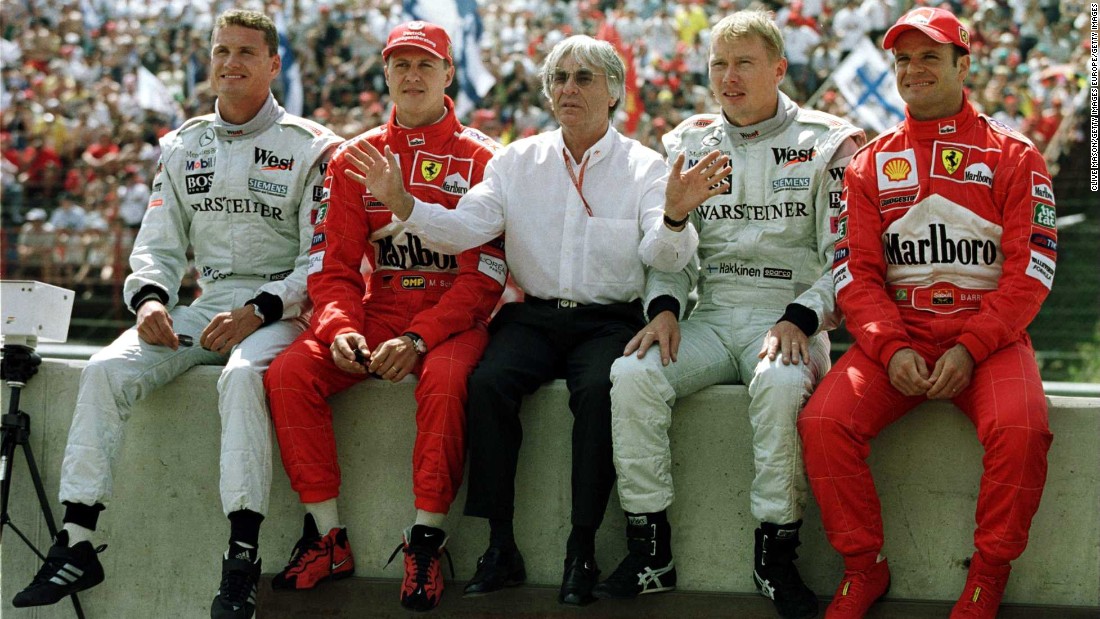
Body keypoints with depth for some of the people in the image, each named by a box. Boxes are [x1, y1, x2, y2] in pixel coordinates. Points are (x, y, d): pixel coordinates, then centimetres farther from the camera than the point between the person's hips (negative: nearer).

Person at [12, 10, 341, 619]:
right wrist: (149, 297, -8)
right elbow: (158, 245, 15)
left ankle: (242, 557, -39)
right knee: (105, 370, -19)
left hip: (277, 311, -5)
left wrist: (258, 311, -20)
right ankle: (76, 543, -19)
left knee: (242, 376, -38)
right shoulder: (182, 146, 14)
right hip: (202, 310, 5)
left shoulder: (310, 147, -2)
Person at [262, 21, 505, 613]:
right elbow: (332, 265, 7)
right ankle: (327, 537, -14)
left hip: (452, 320, -4)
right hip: (377, 314, 4)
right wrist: (341, 330, -15)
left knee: (445, 379, -37)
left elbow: (486, 275, -8)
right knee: (290, 371, -20)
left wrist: (418, 340, -20)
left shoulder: (480, 158, -1)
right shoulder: (354, 159, 10)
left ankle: (426, 542, -27)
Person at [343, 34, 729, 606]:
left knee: (598, 389, -33)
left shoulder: (643, 167, 4)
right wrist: (403, 204, -18)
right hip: (533, 317, 2)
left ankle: (582, 550, -24)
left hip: (608, 319, -2)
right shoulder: (518, 161, 12)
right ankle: (500, 547, -20)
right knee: (489, 383, -27)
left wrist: (675, 213, -33)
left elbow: (662, 254, -11)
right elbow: (463, 229, -1)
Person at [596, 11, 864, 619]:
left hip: (789, 321, -4)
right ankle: (650, 551, -16)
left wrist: (799, 319, -16)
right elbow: (673, 253, 17)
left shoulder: (824, 145, 3)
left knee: (781, 383, -38)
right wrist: (665, 310, -3)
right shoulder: (691, 143, 15)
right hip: (710, 320, 4)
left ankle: (775, 552, -25)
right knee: (632, 373, -25)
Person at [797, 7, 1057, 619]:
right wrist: (891, 349, -12)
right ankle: (865, 568, -6)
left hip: (988, 335, -2)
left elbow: (1030, 270, -2)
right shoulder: (872, 163, 14)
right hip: (896, 333, 2)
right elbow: (856, 272, 7)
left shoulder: (1013, 156, 6)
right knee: (824, 423, -23)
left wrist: (971, 349, -15)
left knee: (1021, 429, -32)